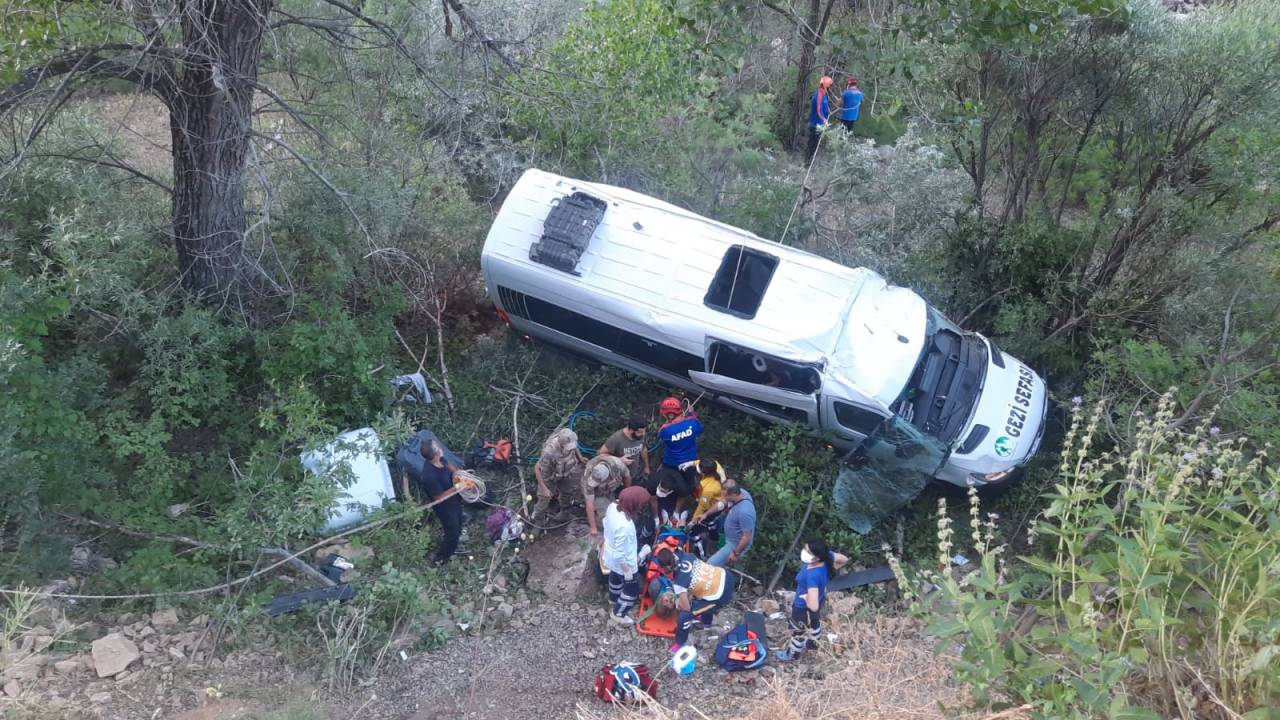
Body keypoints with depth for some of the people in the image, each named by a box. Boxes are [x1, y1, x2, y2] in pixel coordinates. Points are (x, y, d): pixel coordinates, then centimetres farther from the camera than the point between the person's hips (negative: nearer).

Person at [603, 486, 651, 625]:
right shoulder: (624, 526, -44)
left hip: (611, 555, 8)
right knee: (632, 590, 20)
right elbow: (619, 554, -32)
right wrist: (627, 572, -17)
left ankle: (613, 600, 64)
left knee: (616, 578, 37)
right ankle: (618, 614, 41)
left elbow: (606, 524, 0)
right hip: (624, 563, -8)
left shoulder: (613, 505, -21)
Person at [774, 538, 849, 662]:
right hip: (820, 599, 7)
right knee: (814, 622, 37)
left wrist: (805, 597, -27)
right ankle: (812, 642, 67)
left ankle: (792, 654, 53)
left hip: (804, 608, -7)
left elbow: (813, 606, -48)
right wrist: (829, 573, -1)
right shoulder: (827, 557, -26)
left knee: (798, 632, 25)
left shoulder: (812, 576, -46)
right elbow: (844, 559, -5)